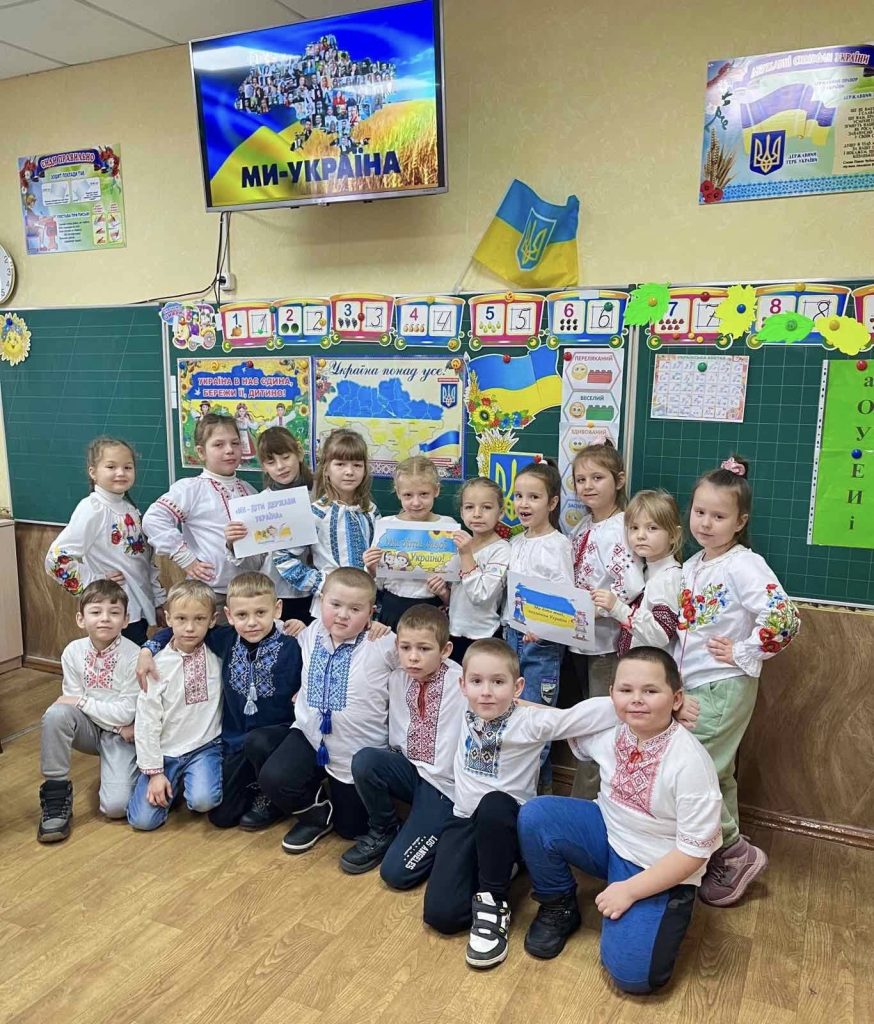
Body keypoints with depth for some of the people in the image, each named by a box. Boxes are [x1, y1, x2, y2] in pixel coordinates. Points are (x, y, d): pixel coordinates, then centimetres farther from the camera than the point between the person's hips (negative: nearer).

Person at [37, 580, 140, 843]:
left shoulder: (134, 656, -21)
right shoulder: (73, 651, -11)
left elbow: (126, 713, -20)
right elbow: (72, 702, -8)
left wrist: (82, 701, -20)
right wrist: (116, 720, -17)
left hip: (121, 735, -3)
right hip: (89, 728, 3)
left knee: (115, 806, -21)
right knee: (56, 714, -30)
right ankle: (56, 790, -14)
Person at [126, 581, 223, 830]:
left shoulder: (218, 653, -5)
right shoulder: (159, 664, -10)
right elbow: (147, 720, -6)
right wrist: (155, 771, -6)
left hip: (205, 747, 0)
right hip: (166, 751, 1)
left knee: (202, 800, -26)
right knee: (143, 820, -8)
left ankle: (191, 780, 9)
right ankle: (173, 783, 21)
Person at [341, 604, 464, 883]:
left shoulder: (461, 683, -19)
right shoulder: (398, 678, -1)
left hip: (445, 784, -6)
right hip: (410, 767, 6)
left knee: (396, 872, -14)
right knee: (364, 760, -25)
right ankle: (382, 831, 2)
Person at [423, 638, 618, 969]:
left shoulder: (530, 721, -16)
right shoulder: (467, 714, -3)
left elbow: (589, 714, -25)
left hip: (506, 821, -3)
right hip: (465, 821, 3)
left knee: (493, 804, -39)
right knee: (441, 914, -16)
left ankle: (493, 903, -16)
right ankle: (495, 866, 13)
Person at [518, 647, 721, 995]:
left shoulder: (690, 762, -27)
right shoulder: (607, 722, -13)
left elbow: (695, 850, -21)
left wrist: (629, 890, -20)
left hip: (660, 870, -4)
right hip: (609, 835, 5)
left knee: (631, 972, -21)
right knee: (535, 815, -19)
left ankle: (669, 907, 11)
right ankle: (558, 908, 7)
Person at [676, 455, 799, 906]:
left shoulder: (743, 565, -17)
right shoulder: (692, 565, 8)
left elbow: (783, 619, -26)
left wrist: (743, 655, -18)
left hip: (723, 687, -8)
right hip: (690, 685, 8)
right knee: (714, 775, 17)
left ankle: (736, 853, 13)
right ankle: (727, 857, 33)